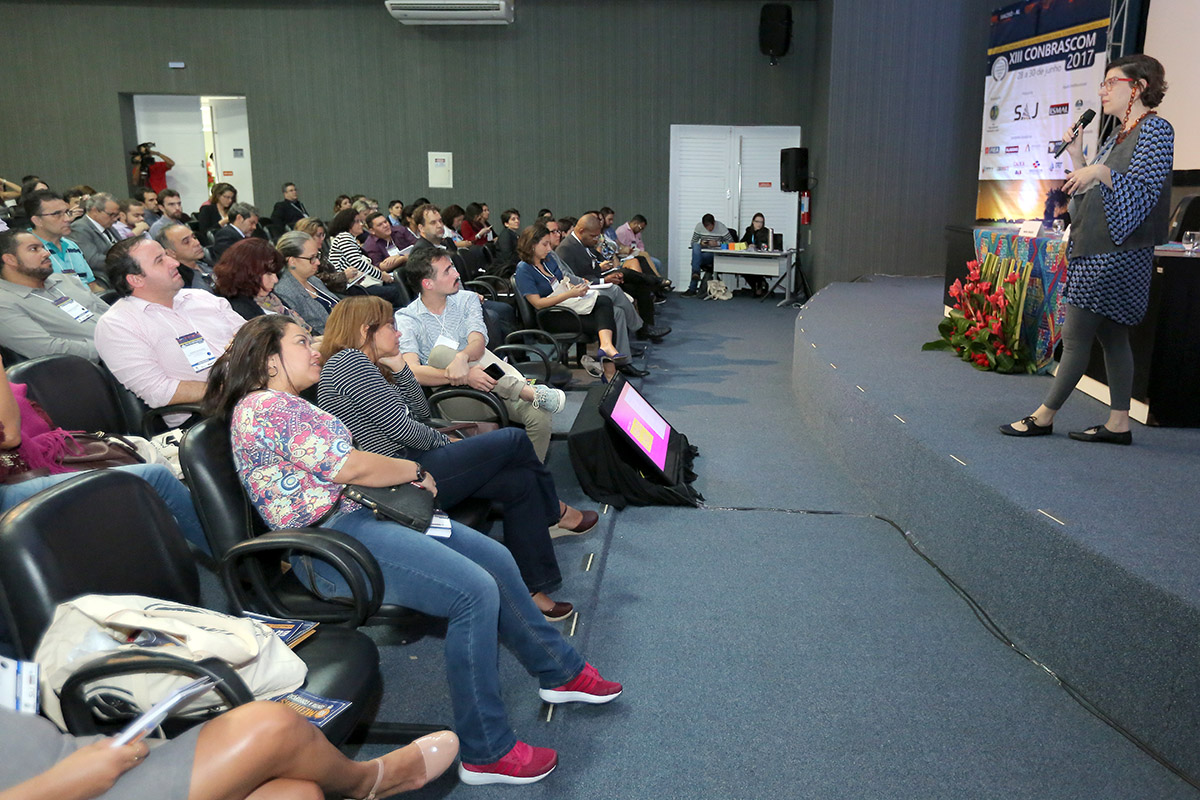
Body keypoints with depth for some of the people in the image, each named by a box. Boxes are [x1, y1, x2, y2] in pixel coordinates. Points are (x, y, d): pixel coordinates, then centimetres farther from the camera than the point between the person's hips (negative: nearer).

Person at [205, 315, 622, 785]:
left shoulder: (286, 405, 22)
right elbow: (350, 467, -17)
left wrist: (403, 476, 5)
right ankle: (486, 754, -12)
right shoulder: (266, 407, -12)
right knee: (474, 590, -23)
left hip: (361, 515, 11)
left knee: (494, 559, 6)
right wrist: (416, 472, -3)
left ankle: (560, 671, 23)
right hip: (332, 540, -11)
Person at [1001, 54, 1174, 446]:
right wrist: (1077, 158, 9)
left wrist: (1101, 172, -28)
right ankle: (1119, 423, 13)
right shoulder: (1116, 136, 19)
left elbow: (1142, 192, -17)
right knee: (1112, 335, 9)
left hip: (1117, 253, -9)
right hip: (1093, 251, 9)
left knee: (1075, 335, -6)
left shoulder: (1155, 129, -8)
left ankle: (1044, 416, 1)